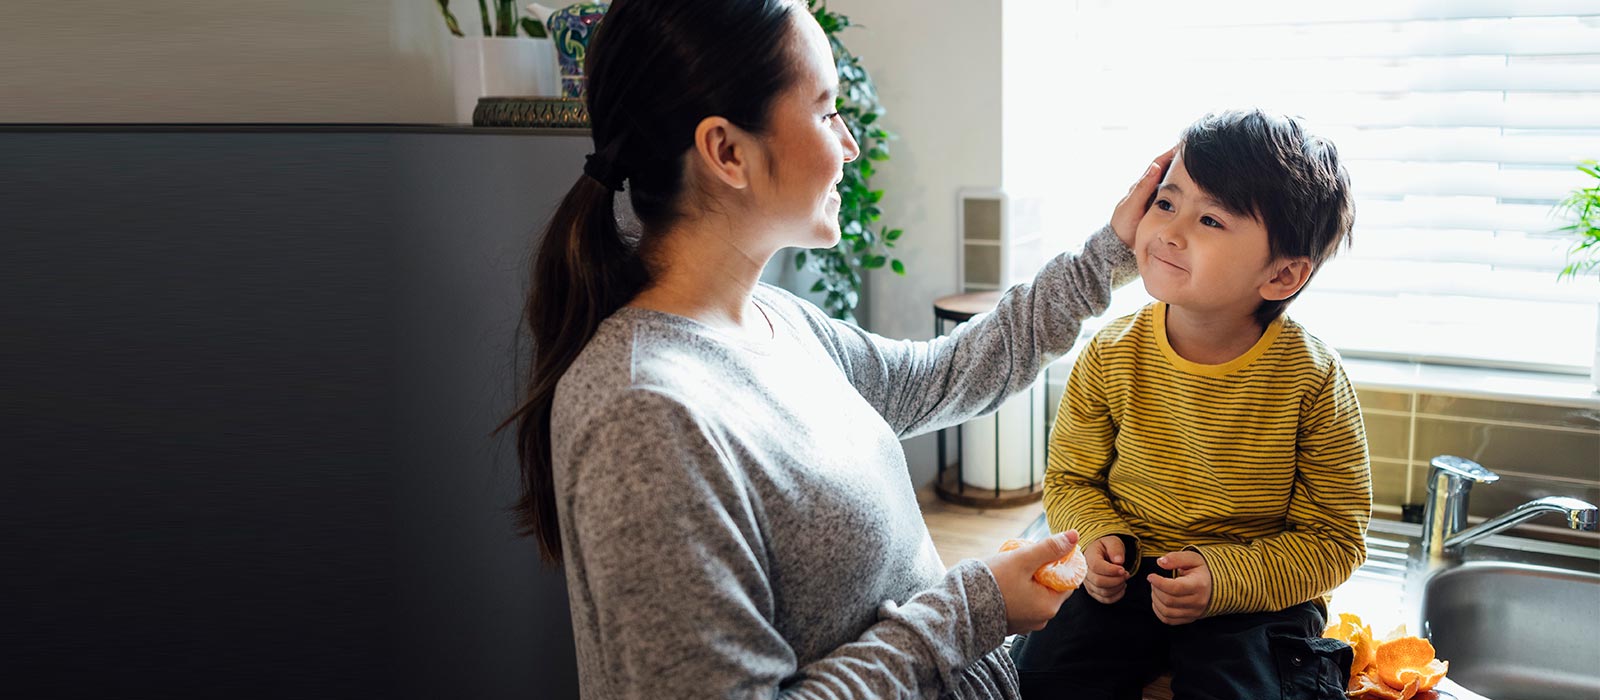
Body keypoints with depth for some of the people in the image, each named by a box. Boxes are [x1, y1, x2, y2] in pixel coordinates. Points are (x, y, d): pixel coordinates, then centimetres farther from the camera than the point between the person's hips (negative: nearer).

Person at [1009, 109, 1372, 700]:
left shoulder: (1312, 379, -13)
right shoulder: (1110, 357, -5)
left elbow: (1333, 539, -7)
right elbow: (1071, 477, 9)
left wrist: (1226, 579, -22)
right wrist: (1098, 538, -13)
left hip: (1258, 596, -2)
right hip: (1124, 583, 3)